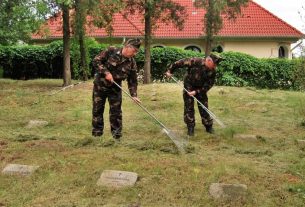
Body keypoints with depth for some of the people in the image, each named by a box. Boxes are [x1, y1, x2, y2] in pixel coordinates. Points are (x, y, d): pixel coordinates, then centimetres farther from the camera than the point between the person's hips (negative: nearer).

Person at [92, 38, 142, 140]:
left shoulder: (132, 63, -9)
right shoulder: (111, 51, -17)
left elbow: (132, 80, -3)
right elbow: (96, 61, -15)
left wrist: (133, 95, -12)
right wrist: (106, 72, -25)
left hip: (115, 88, 2)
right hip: (100, 85, -2)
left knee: (116, 111, 3)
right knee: (97, 109, 6)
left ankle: (116, 134, 16)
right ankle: (96, 133, 19)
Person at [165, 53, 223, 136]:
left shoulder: (213, 71, -18)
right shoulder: (196, 62, -29)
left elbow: (209, 85, -14)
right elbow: (181, 62, -22)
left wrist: (197, 92, -22)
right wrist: (170, 70, -17)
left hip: (201, 89, 2)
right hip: (189, 87, -2)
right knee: (189, 107, 0)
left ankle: (209, 126, 19)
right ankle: (190, 127, 11)